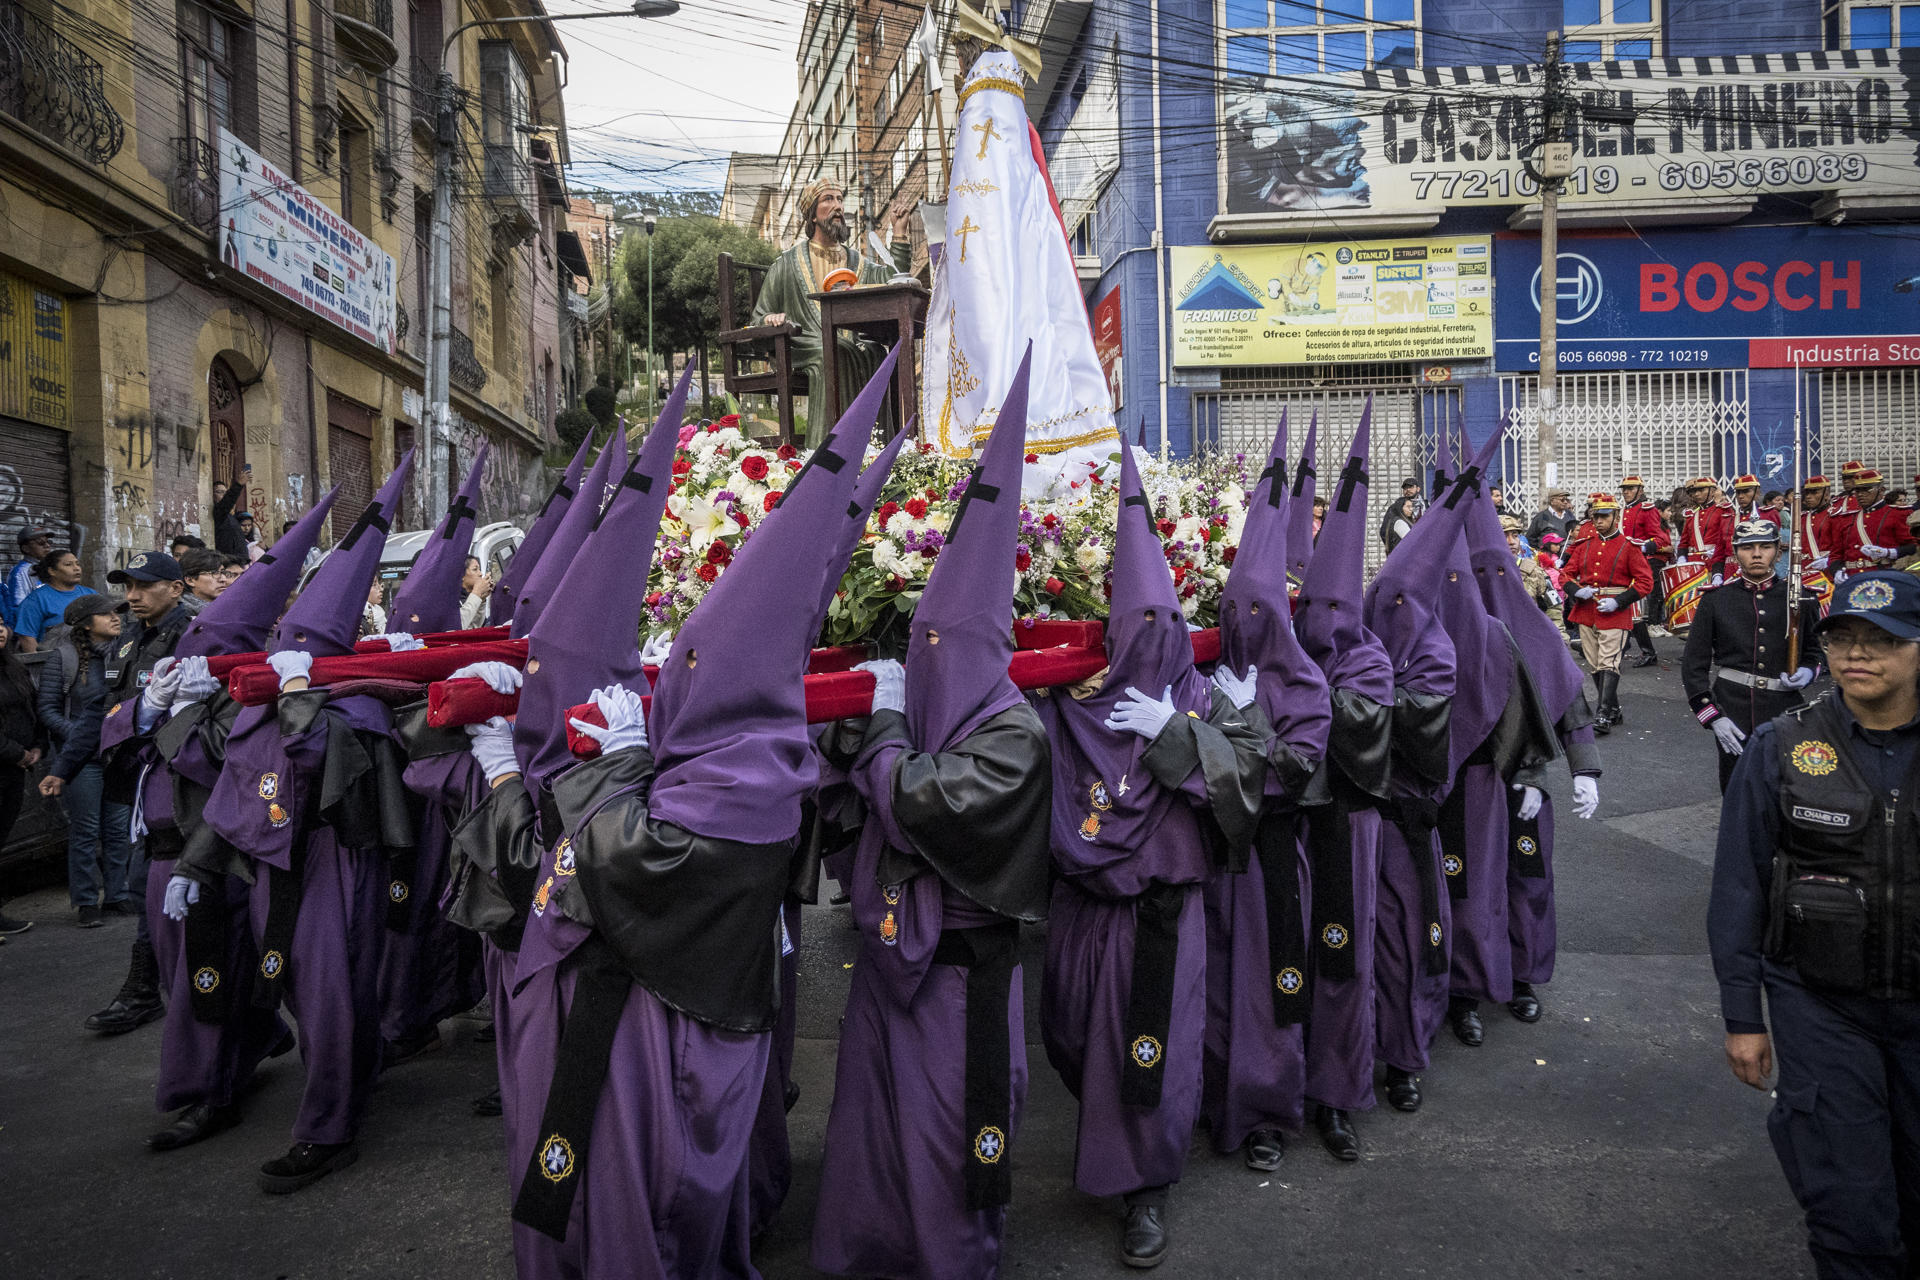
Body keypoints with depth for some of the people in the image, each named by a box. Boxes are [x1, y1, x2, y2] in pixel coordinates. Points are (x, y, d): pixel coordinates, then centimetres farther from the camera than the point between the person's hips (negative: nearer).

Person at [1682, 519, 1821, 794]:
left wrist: (1807, 671, -3)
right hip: (1733, 714, -1)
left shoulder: (1800, 597, 5)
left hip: (1784, 711, 1)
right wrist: (1712, 717, -7)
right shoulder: (1715, 599, 1)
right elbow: (1694, 665, 1)